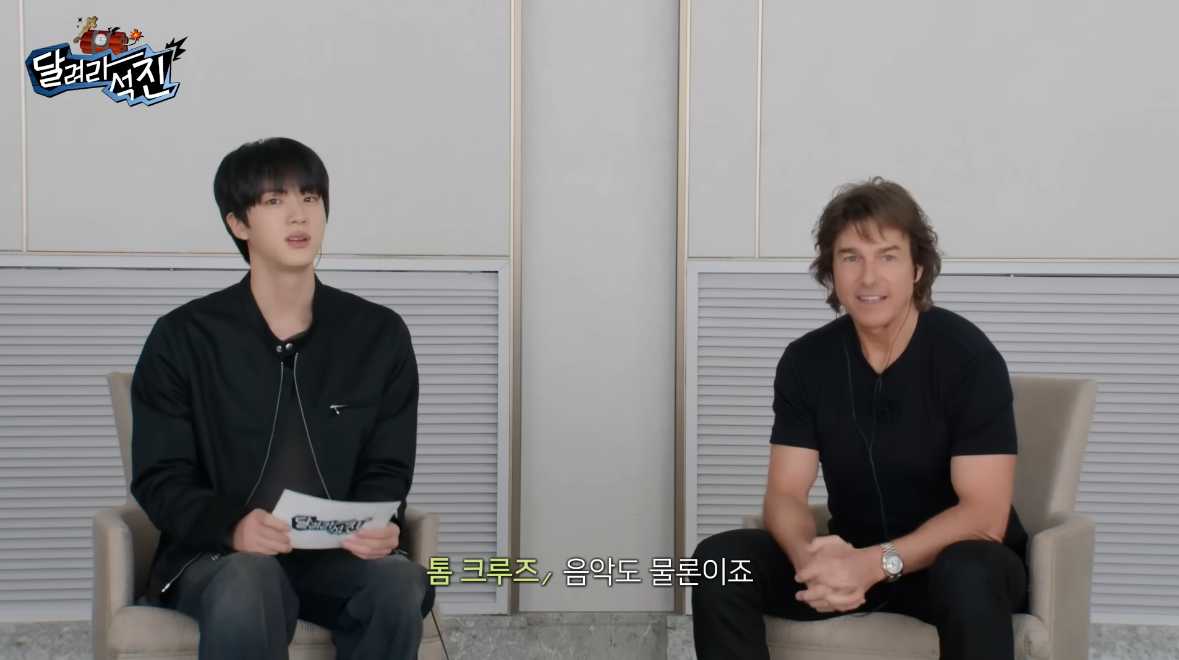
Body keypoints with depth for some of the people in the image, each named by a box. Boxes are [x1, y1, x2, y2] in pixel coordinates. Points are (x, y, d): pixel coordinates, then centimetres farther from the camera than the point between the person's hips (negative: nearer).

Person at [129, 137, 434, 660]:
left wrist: (378, 528, -16)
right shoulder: (183, 338, 1)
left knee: (399, 584, -31)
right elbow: (160, 479, -1)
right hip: (219, 556, -2)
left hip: (342, 557, 2)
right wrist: (232, 526, -22)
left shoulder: (380, 335, 7)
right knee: (245, 588, -37)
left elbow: (387, 471, 8)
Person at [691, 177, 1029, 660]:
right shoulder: (806, 360, -3)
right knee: (718, 560, -19)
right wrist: (809, 556, -30)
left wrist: (877, 563, -34)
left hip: (951, 558, -4)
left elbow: (985, 515, -20)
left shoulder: (969, 358, -16)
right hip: (852, 557, 4)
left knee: (966, 577, -39)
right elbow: (785, 493, -6)